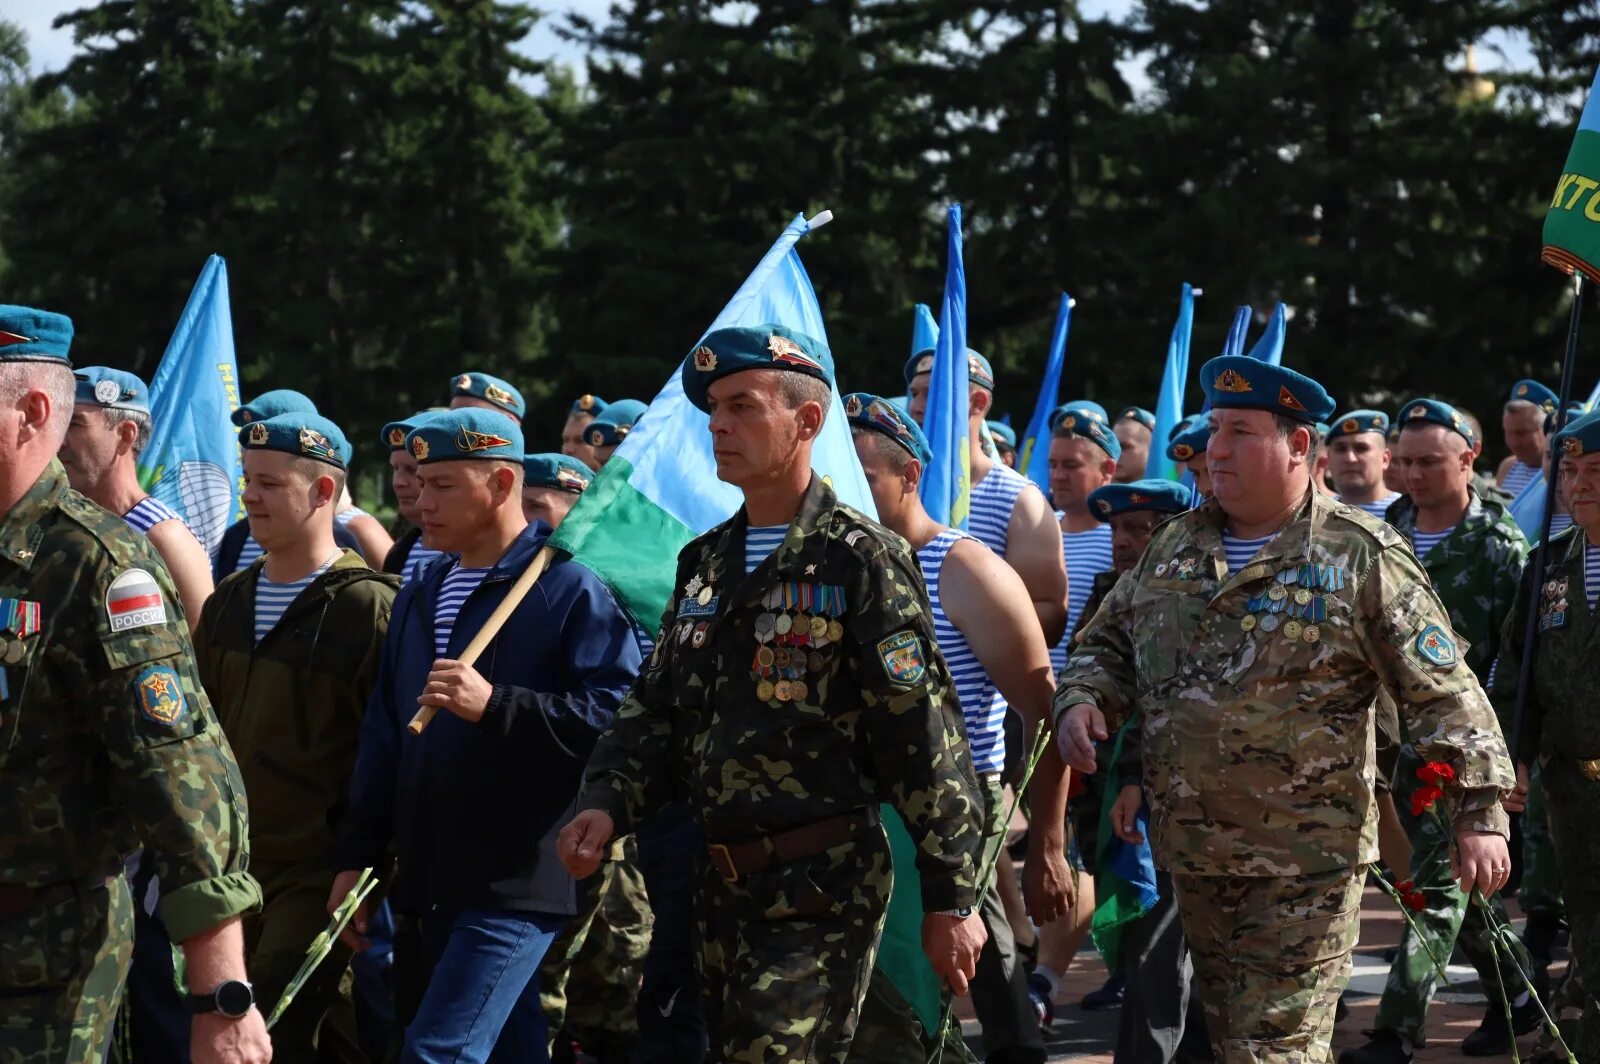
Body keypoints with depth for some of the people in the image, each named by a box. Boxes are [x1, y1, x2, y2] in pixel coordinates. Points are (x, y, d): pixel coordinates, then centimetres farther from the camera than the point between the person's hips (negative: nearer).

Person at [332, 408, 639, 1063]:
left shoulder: (569, 588, -7)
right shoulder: (421, 596, 19)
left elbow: (618, 716, -18)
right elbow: (383, 737, 21)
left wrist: (495, 707, -25)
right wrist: (355, 858, 15)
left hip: (518, 882, -8)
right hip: (435, 881, 8)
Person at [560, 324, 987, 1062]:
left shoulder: (860, 560, -9)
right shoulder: (704, 565, 14)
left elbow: (926, 740, -11)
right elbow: (658, 712, 16)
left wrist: (950, 898, -12)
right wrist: (607, 804, -4)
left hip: (824, 889, -8)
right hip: (724, 885, 8)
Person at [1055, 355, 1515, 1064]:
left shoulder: (1360, 554, -7)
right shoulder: (1174, 547, 11)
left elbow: (1442, 692, -8)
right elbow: (1106, 644, 21)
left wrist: (1481, 812, -14)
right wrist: (1081, 701, -2)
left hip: (1307, 864, -6)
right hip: (1191, 855, 6)